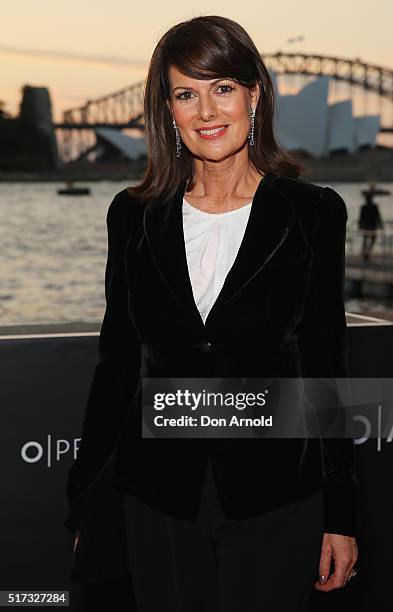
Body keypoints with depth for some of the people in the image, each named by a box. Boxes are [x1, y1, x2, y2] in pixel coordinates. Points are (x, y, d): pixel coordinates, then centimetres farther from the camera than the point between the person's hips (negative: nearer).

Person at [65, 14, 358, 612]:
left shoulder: (314, 213, -2)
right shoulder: (135, 216, 3)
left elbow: (327, 367, 0)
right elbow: (116, 364, 8)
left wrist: (341, 514, 0)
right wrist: (88, 505, 8)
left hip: (275, 502, -2)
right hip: (159, 501, 2)